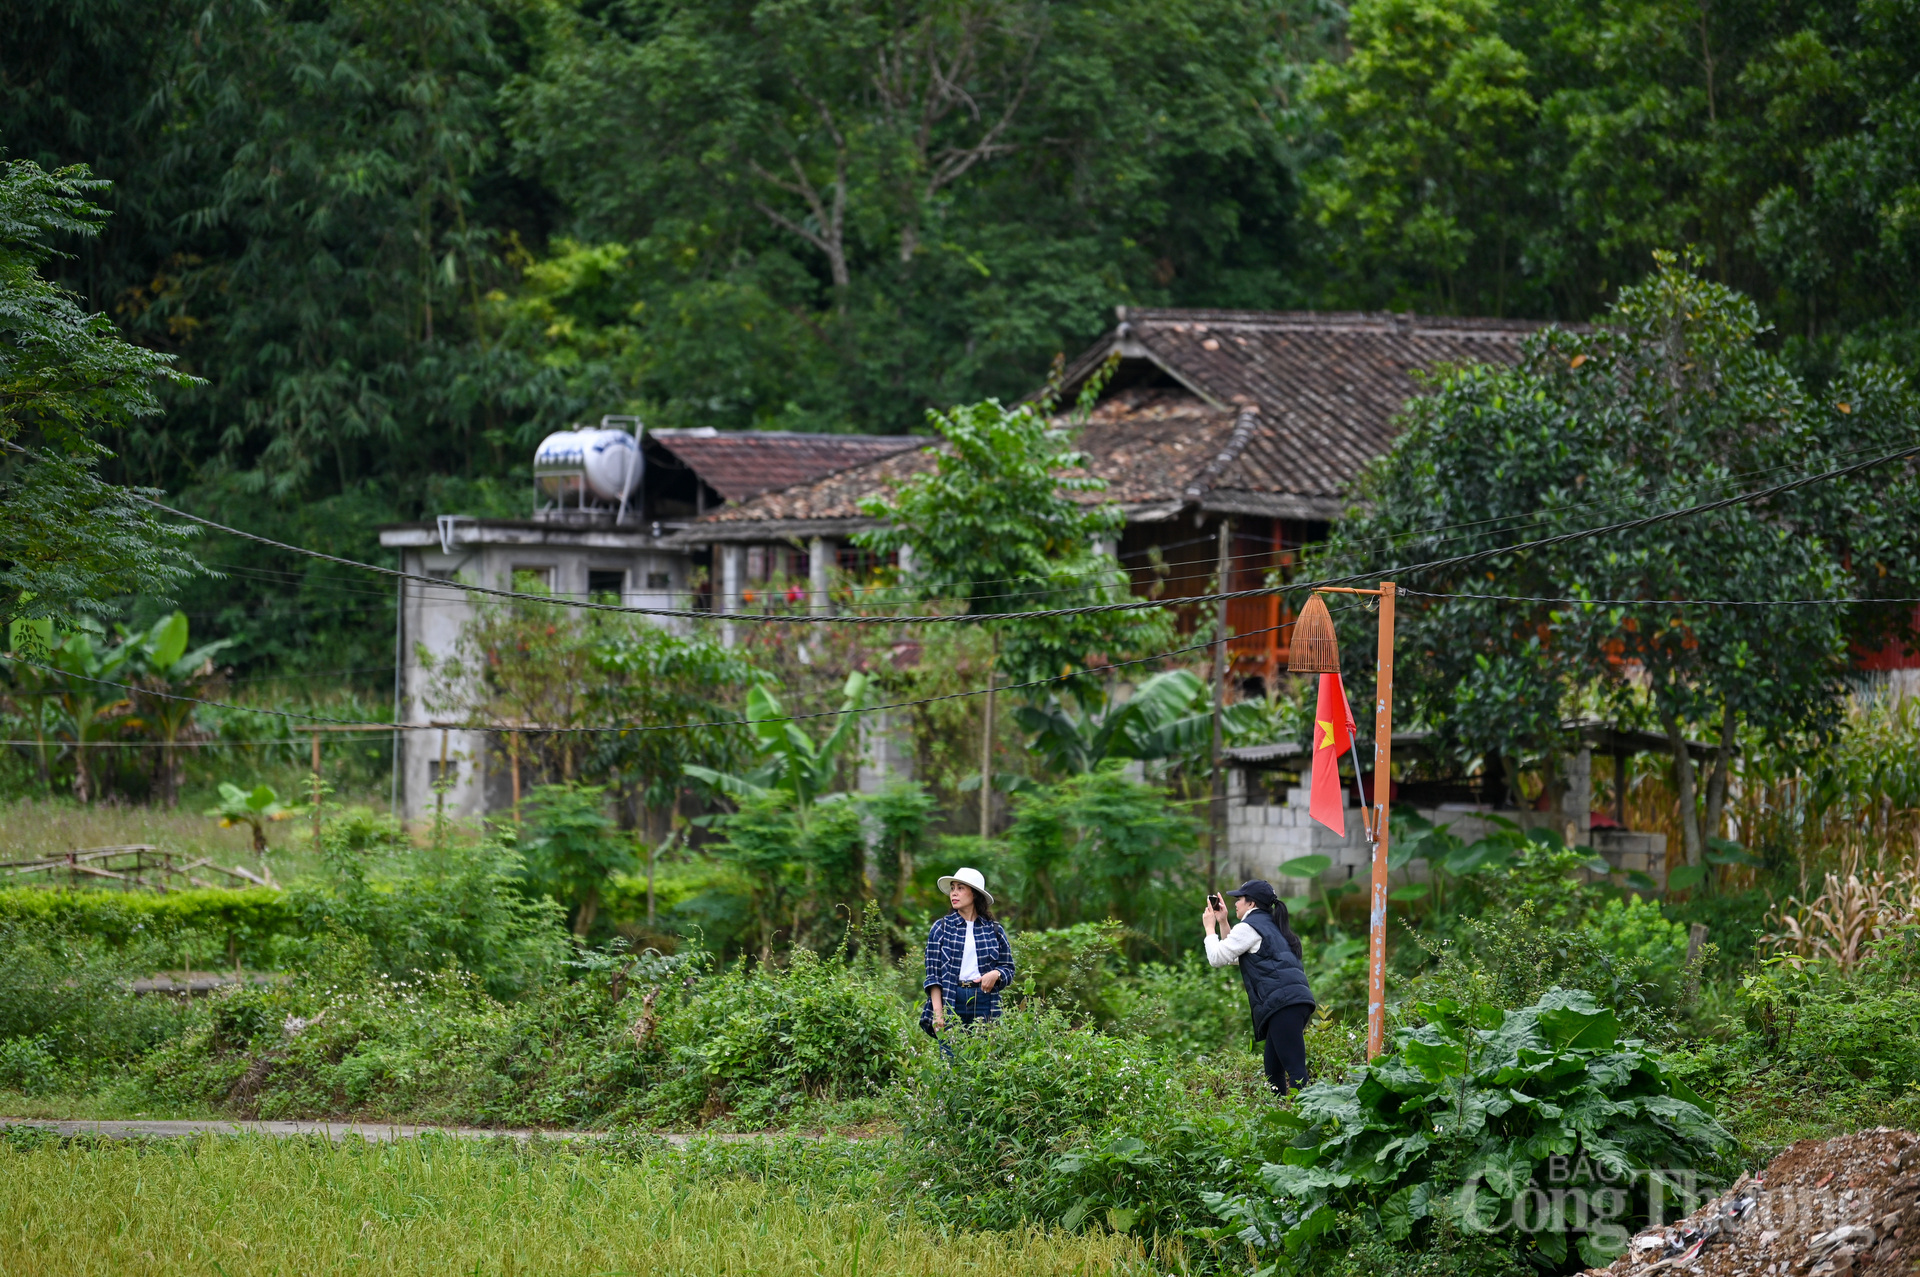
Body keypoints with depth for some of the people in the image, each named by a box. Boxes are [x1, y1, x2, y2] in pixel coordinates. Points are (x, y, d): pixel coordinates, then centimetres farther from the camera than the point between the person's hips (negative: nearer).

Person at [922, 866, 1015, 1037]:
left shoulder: (994, 930, 11)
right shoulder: (941, 928, 8)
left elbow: (1008, 968, 16)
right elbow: (933, 974, 4)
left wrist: (996, 974, -9)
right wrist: (937, 1012, -6)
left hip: (985, 1004, 1)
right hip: (951, 1002, -1)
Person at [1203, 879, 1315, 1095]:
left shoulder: (1249, 927, 1)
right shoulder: (1269, 925, 30)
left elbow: (1217, 957, 1)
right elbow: (1233, 958, 37)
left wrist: (1209, 928, 16)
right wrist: (1223, 923, 35)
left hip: (1282, 1002, -10)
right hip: (1297, 999, 10)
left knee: (1295, 1069, -17)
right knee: (1273, 1071, 11)